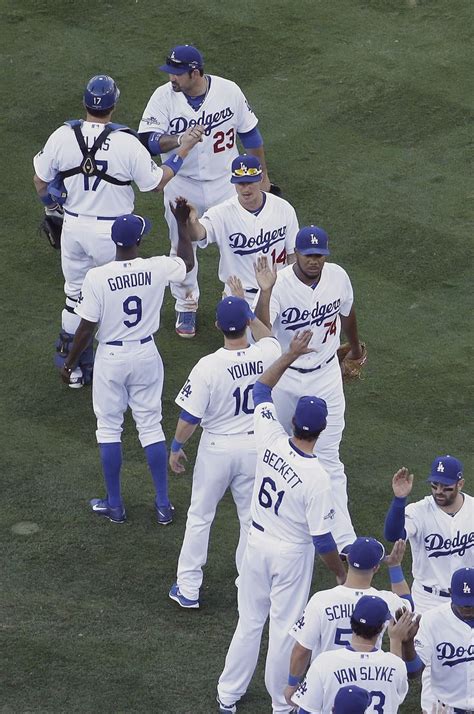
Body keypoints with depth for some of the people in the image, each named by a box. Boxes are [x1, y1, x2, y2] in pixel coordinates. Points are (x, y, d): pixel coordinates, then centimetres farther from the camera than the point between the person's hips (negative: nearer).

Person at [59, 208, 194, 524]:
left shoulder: (97, 277, -20)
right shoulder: (158, 269, -13)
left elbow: (87, 328, -13)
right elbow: (187, 262, 10)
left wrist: (69, 363, 2)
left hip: (111, 358, -2)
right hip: (146, 355, 2)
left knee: (109, 428, 12)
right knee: (151, 425, 13)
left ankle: (115, 505, 19)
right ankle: (163, 505, 16)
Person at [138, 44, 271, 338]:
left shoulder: (229, 91, -13)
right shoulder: (164, 97, -15)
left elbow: (250, 134, -1)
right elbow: (148, 141, -20)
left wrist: (262, 175, 5)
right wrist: (180, 140, -39)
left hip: (225, 182, 0)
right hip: (182, 185, 0)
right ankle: (187, 305, 34)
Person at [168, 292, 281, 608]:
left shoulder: (208, 366, -22)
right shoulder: (266, 355, -14)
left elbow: (190, 416, -15)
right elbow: (268, 336, 14)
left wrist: (177, 447, 1)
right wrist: (247, 310, 22)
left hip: (217, 449, -2)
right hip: (256, 448, 2)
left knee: (199, 517, 14)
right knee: (253, 519, 15)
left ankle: (188, 588, 21)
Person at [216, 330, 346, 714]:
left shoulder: (271, 440, -17)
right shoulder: (317, 479, -27)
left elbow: (261, 389, 1)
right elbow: (323, 540, -20)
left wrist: (291, 354, 4)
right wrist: (341, 573, -5)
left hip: (257, 543, 5)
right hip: (292, 556, -5)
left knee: (249, 622, 19)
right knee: (284, 629, 11)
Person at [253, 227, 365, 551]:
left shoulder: (338, 277, -10)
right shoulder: (279, 284, -22)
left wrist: (355, 347, 29)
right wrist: (265, 292, -48)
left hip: (325, 377, 1)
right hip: (283, 376, -1)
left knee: (329, 458, -1)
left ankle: (344, 539, 0)